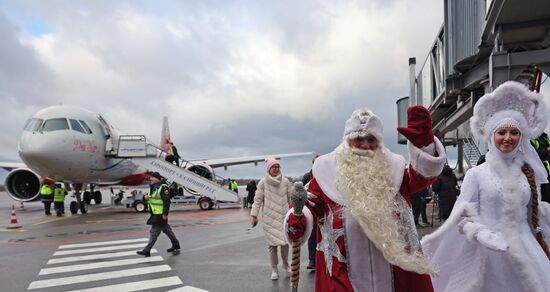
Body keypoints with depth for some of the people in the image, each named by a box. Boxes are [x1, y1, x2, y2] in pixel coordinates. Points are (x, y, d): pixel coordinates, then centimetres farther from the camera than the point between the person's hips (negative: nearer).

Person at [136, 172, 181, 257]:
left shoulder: (163, 188, -17)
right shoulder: (153, 187, 13)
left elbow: (167, 201, -21)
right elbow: (151, 198, 24)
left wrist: (165, 213, -23)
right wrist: (147, 197, 1)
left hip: (160, 214, -10)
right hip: (155, 213, 10)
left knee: (154, 232, -6)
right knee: (166, 229, 18)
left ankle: (147, 250, -1)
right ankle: (176, 245, 29)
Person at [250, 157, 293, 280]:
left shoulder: (286, 181, 3)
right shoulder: (263, 182, -2)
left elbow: (291, 198, 8)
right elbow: (258, 199, -1)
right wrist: (254, 215, -3)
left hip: (284, 216, 2)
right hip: (269, 217, -1)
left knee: (285, 240, 3)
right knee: (272, 243, 1)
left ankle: (286, 264, 27)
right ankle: (274, 269, 15)